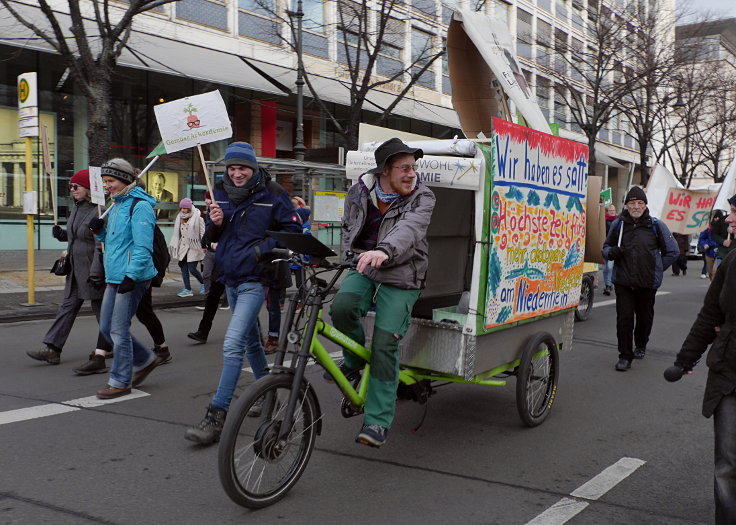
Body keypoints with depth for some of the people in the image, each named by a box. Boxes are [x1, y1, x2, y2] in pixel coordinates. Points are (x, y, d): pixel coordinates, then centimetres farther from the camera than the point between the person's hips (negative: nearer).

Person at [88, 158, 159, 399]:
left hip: (132, 278, -10)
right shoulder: (117, 205, 17)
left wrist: (131, 276, -25)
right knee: (106, 327, 13)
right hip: (114, 278, 10)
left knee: (119, 330, -5)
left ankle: (120, 382, 7)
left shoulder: (140, 206, -13)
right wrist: (99, 231, 6)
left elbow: (143, 246, -20)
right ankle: (145, 360, 28)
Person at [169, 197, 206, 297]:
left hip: (194, 248, -6)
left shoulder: (198, 218, -6)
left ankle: (203, 283, 17)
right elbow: (177, 234, 17)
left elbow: (203, 233, -7)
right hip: (183, 247, 6)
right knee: (184, 268, 3)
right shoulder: (180, 219, 12)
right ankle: (187, 289, 11)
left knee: (192, 269, -9)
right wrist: (173, 246, 15)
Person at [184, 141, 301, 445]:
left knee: (233, 345, -16)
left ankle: (216, 416, -13)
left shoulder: (271, 194, -8)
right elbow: (213, 237, 16)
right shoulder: (221, 193, 8)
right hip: (230, 277, 7)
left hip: (254, 280, -7)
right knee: (250, 340, 19)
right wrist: (215, 223, -7)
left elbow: (292, 230, -4)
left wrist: (264, 248, -17)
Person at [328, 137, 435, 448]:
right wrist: (351, 256, 14)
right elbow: (348, 228, 19)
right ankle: (354, 359, 5)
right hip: (363, 270, 3)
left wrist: (383, 251, -52)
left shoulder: (422, 199, -12)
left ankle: (378, 421, -4)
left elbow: (408, 230, -33)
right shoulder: (358, 193, 0)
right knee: (342, 307, -27)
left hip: (401, 279, -3)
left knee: (385, 344, -13)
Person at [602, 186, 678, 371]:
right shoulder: (618, 224, 4)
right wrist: (612, 252, -7)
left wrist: (656, 269, 5)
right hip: (623, 281, 0)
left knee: (644, 317, 13)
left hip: (647, 282, 0)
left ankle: (641, 346, 38)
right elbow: (606, 247, 16)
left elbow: (672, 251, 9)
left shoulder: (656, 225, 0)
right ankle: (625, 355, 5)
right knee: (624, 319, -5)